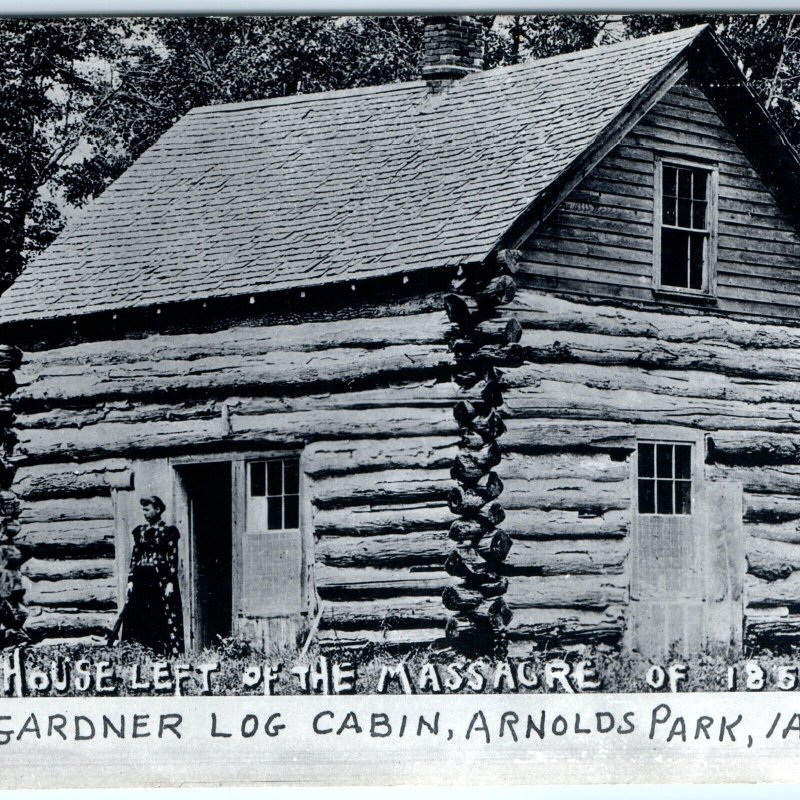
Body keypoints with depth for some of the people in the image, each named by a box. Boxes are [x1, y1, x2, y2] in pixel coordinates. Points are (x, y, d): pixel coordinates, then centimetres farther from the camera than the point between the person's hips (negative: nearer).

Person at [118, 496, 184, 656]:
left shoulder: (168, 531, -1)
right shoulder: (140, 531, 13)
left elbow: (173, 558, -5)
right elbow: (134, 557, 14)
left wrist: (170, 582, -12)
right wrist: (131, 580, 7)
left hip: (161, 579, -5)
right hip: (141, 580, 5)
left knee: (162, 618, -8)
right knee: (136, 617, 0)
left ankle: (169, 653, -5)